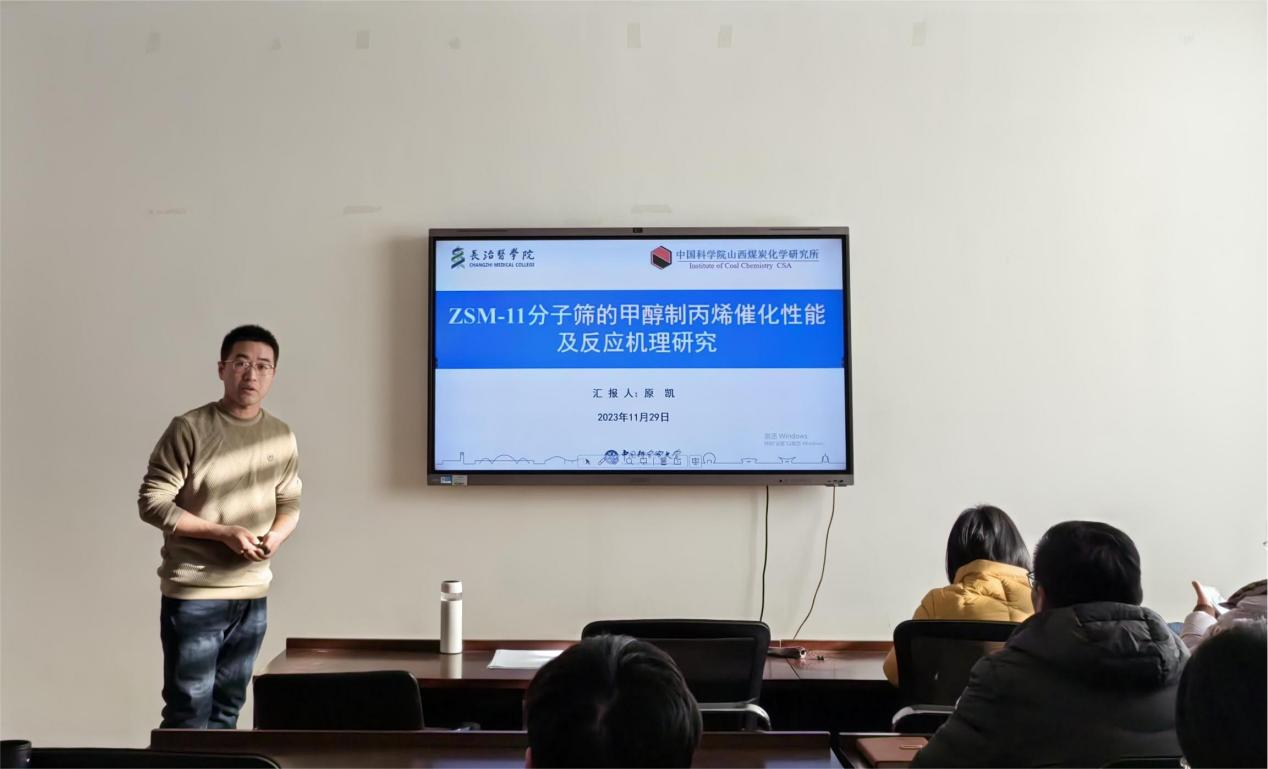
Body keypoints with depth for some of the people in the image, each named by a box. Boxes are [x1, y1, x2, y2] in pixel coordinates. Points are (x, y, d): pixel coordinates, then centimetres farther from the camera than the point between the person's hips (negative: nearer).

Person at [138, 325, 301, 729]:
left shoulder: (282, 437, 6)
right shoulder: (189, 429, -10)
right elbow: (152, 503, -11)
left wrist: (277, 535, -9)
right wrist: (224, 533, -19)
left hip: (252, 596, 5)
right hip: (193, 594, -5)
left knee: (226, 709, 14)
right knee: (188, 713, -1)